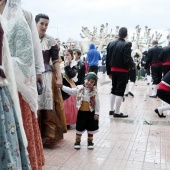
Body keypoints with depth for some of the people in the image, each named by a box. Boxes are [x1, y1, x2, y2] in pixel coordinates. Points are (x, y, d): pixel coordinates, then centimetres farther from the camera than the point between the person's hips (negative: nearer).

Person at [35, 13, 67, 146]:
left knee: (48, 106, -1)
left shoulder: (51, 41, 1)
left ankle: (49, 135, 6)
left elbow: (56, 61, 0)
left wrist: (59, 77, -7)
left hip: (47, 76, -1)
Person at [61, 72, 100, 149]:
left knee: (91, 128, 12)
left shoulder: (94, 92, -10)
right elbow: (70, 91, -1)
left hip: (91, 112, -1)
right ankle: (77, 141, 26)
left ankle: (90, 141, 28)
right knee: (79, 128, 11)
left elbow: (97, 103, -7)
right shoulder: (79, 88, -5)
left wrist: (97, 113, -8)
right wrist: (62, 86, -9)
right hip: (81, 112, 1)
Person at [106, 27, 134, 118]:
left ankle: (111, 110, 24)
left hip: (113, 70, 6)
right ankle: (117, 112, 5)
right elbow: (127, 60, -21)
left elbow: (108, 59, 6)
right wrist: (132, 65, 1)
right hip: (123, 71, -6)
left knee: (114, 90, 17)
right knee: (120, 91, 0)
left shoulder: (111, 44, 3)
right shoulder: (126, 45, -17)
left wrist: (109, 72, 13)